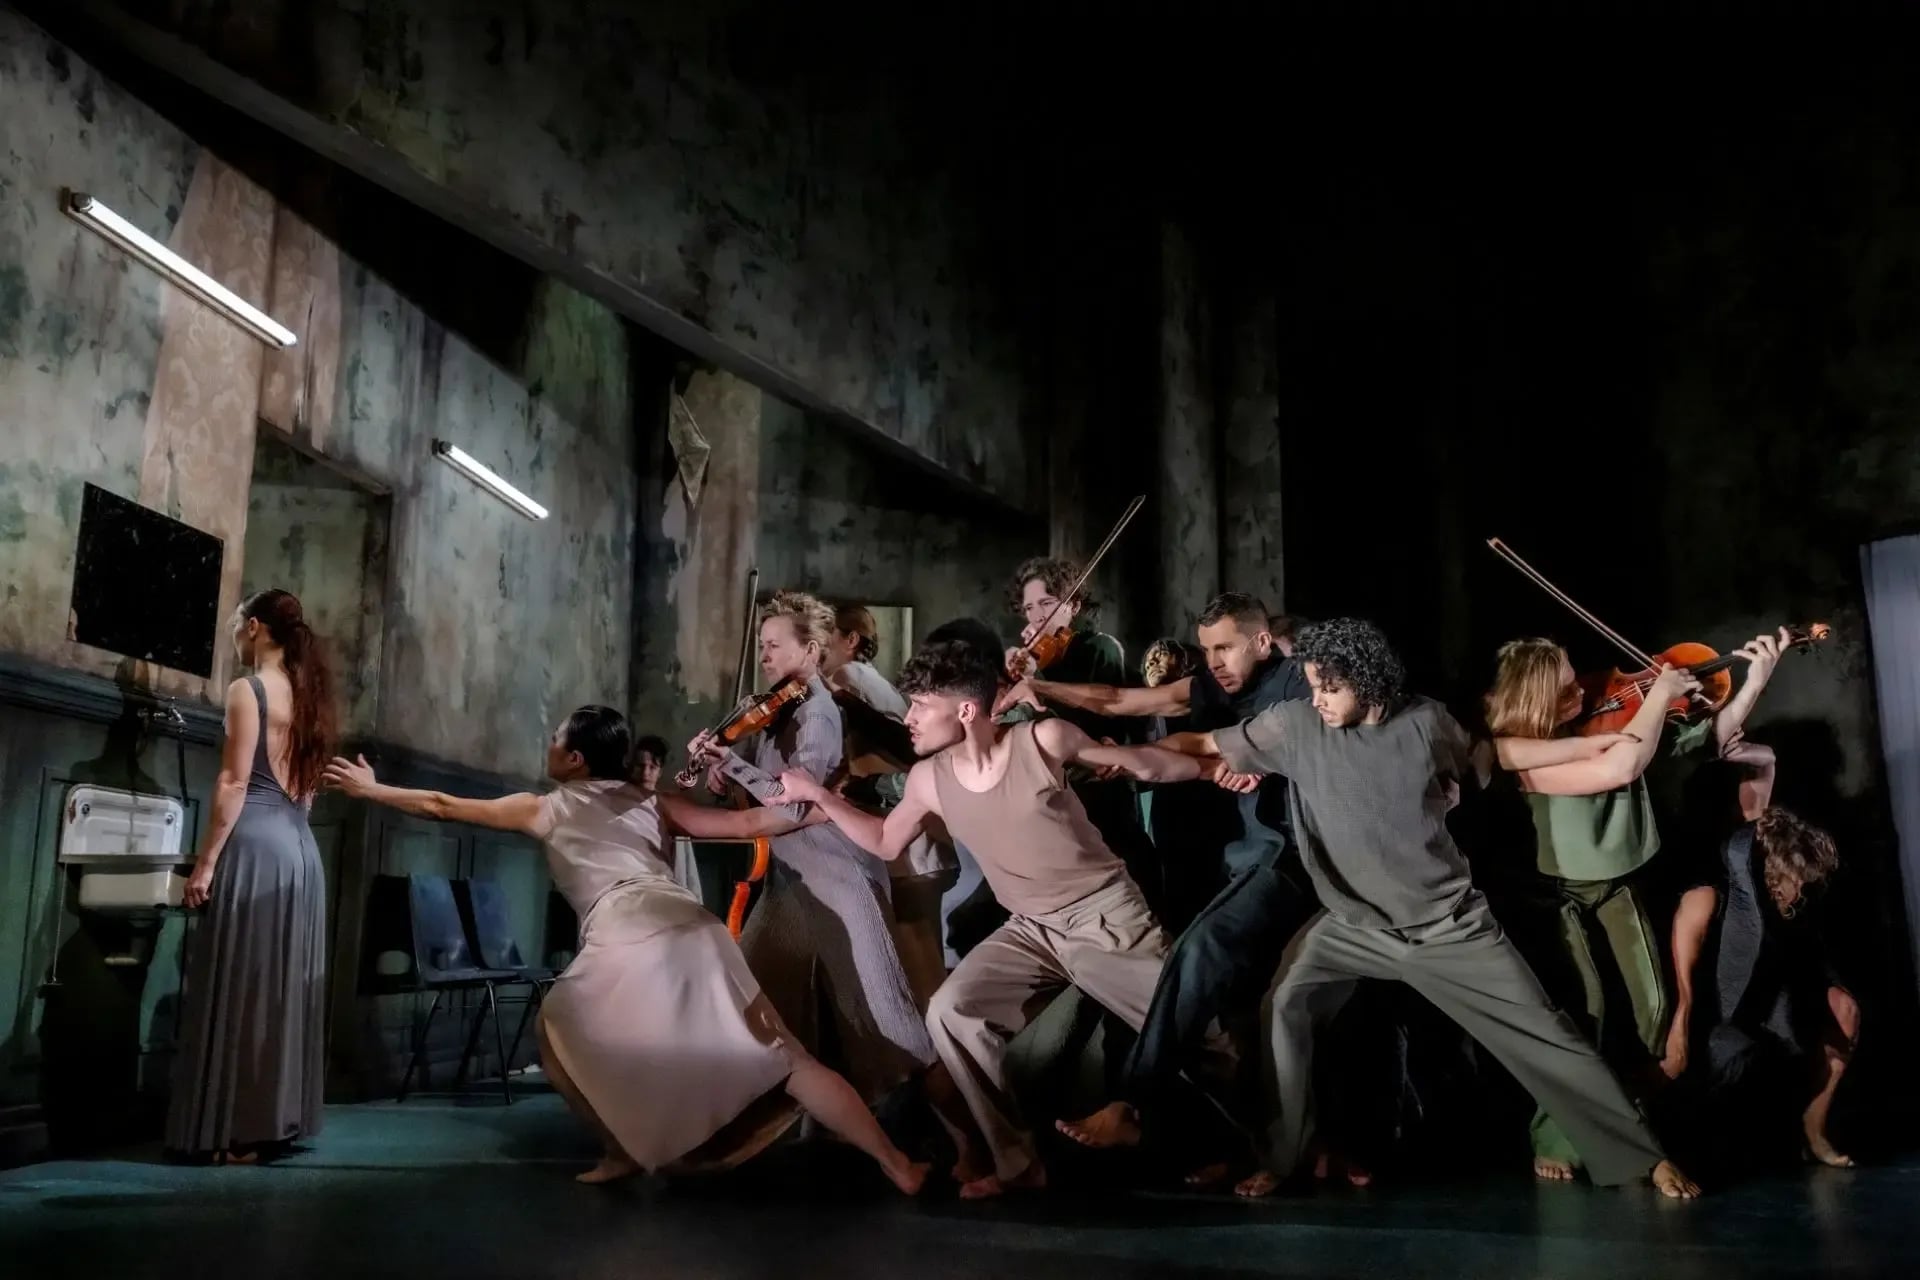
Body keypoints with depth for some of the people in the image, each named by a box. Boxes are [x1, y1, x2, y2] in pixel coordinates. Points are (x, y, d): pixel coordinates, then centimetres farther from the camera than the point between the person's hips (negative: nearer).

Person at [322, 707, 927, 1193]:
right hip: (693, 930, 4)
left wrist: (372, 788, 45)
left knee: (556, 1035, 26)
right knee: (785, 1057, 6)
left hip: (626, 945, -4)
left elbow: (442, 807, 31)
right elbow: (744, 824, 16)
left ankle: (626, 1153, 23)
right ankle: (897, 1164, 5)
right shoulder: (650, 803, 26)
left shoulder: (545, 809, 20)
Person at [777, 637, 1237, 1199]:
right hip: (1031, 930, 4)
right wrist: (817, 794, 10)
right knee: (950, 1012, -16)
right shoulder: (928, 780, -2)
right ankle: (1014, 1160, -4)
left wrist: (1211, 768, -5)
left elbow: (1140, 762, 0)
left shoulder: (1043, 738, -14)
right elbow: (885, 842, 16)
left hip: (1105, 916, -4)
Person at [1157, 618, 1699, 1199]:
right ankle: (1281, 1158, 1)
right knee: (1285, 1007, -17)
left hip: (1449, 924, -1)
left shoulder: (1426, 721, -10)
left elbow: (1475, 772, 12)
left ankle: (1646, 1154, 18)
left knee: (1544, 1034, 1)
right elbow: (1203, 746, -6)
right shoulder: (1295, 724, -10)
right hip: (1354, 923, 1)